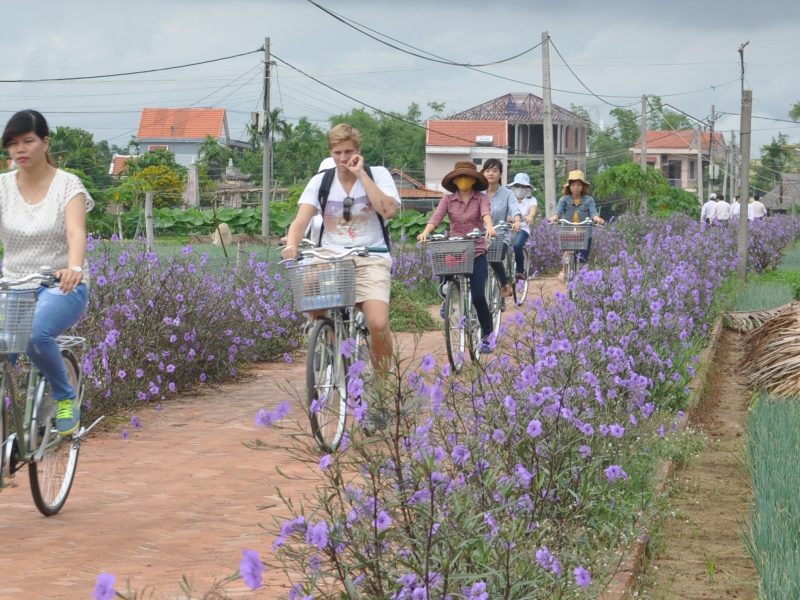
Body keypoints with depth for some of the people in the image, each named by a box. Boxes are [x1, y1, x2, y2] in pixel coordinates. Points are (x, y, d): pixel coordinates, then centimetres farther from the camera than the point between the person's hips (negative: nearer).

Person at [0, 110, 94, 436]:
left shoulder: (67, 184, -4)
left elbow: (76, 231, -21)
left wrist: (74, 268, -43)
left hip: (61, 286, -3)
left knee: (35, 333, -34)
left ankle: (66, 398, -8)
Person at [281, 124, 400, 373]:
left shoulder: (378, 175, 4)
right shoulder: (321, 181, 8)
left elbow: (388, 210, -15)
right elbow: (301, 219, -5)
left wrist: (361, 174, -11)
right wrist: (291, 245, -26)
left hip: (370, 260, -2)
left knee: (378, 324, -24)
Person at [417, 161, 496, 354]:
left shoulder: (481, 198, 1)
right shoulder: (448, 200, 5)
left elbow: (486, 213, -18)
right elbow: (436, 217, -8)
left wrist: (489, 227, -40)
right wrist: (425, 233, -27)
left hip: (477, 252, -2)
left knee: (478, 297, -8)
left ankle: (487, 336, 7)